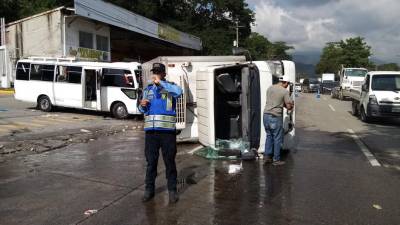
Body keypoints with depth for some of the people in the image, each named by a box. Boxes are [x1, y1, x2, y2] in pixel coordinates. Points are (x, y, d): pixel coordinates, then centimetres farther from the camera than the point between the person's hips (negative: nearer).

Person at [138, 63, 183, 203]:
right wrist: (142, 105, -2)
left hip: (167, 130, -4)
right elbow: (143, 110, 21)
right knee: (151, 161, 10)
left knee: (169, 161, 5)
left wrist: (160, 82, -25)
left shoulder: (170, 87, 1)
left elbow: (178, 92, -24)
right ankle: (149, 189, 22)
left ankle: (172, 190, 17)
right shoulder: (147, 89, 15)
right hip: (151, 130, 4)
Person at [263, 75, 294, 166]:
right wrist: (291, 105, 15)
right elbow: (289, 107, -7)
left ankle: (267, 156, 20)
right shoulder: (285, 91, -8)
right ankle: (276, 160, 13)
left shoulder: (270, 88, 10)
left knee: (269, 136, 19)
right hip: (276, 117, -6)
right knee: (277, 139, 5)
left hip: (266, 115, 6)